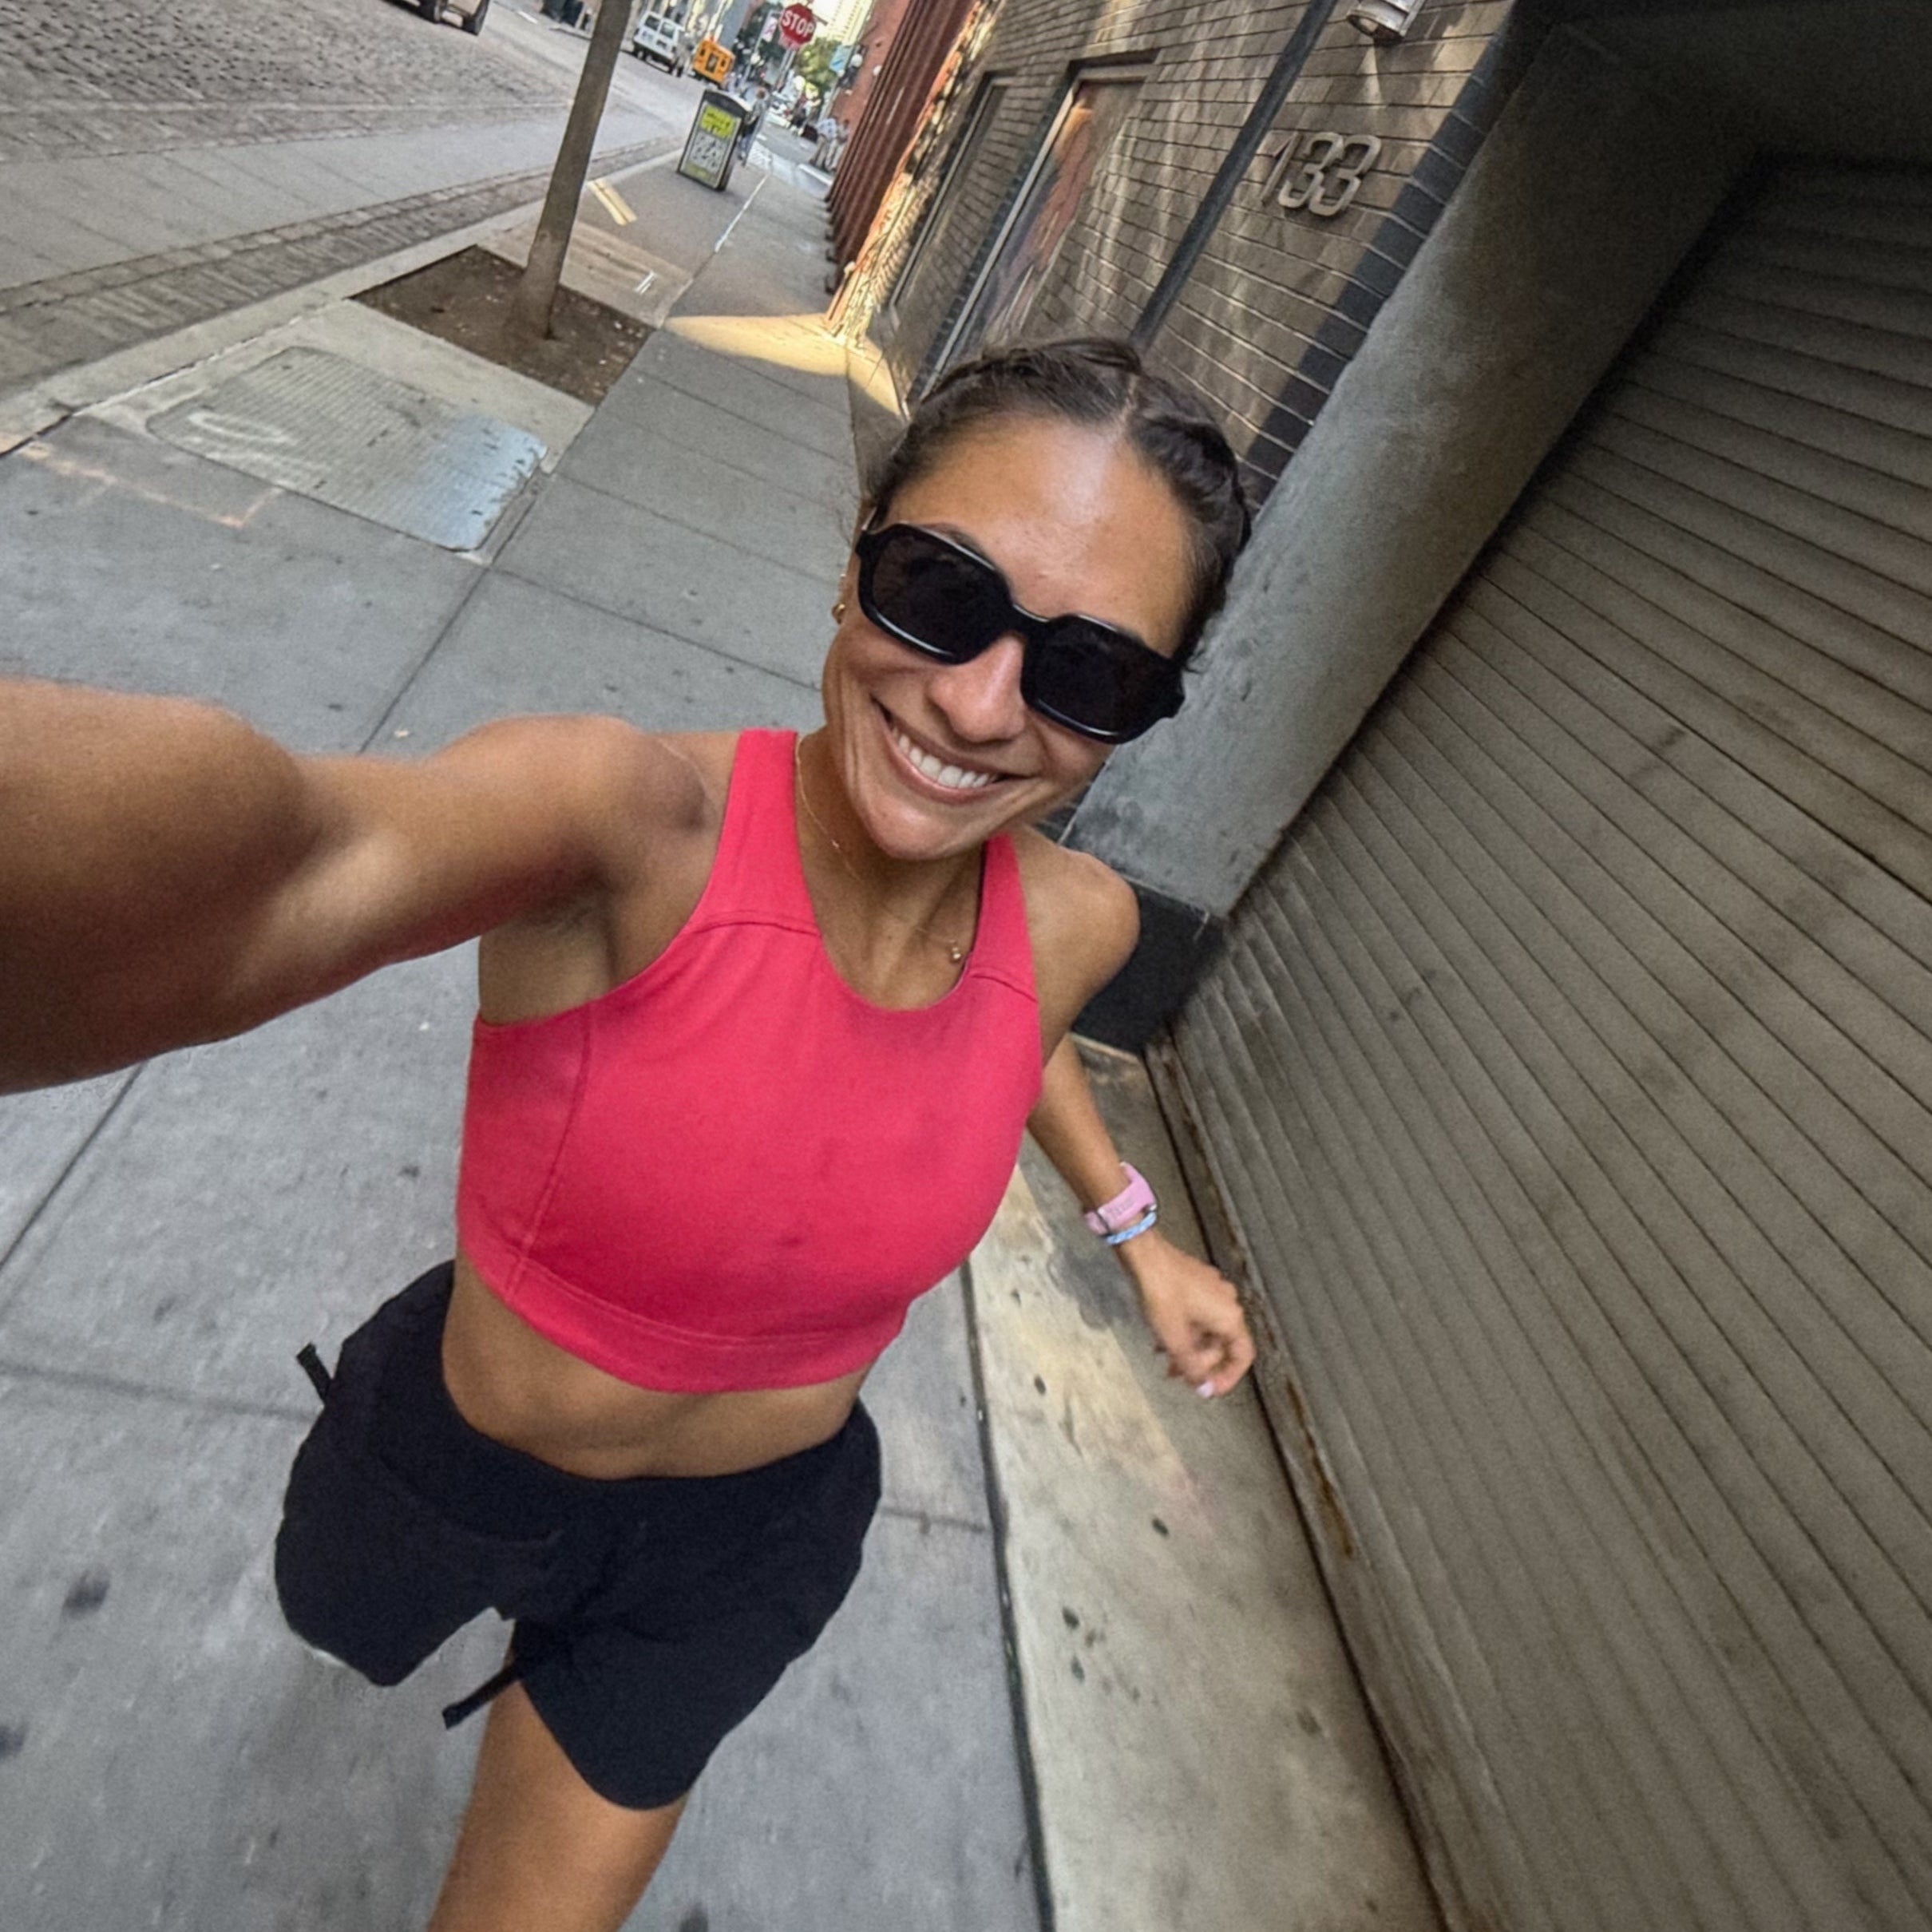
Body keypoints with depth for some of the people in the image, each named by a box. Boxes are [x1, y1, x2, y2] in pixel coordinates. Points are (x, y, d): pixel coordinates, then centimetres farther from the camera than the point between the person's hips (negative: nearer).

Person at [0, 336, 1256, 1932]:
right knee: (343, 1625, 37)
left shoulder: (1075, 924, -19)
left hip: (752, 1531, 1)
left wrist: (1138, 1233, 5)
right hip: (452, 1459, 0)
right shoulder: (633, 822, -34)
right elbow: (292, 856, -57)